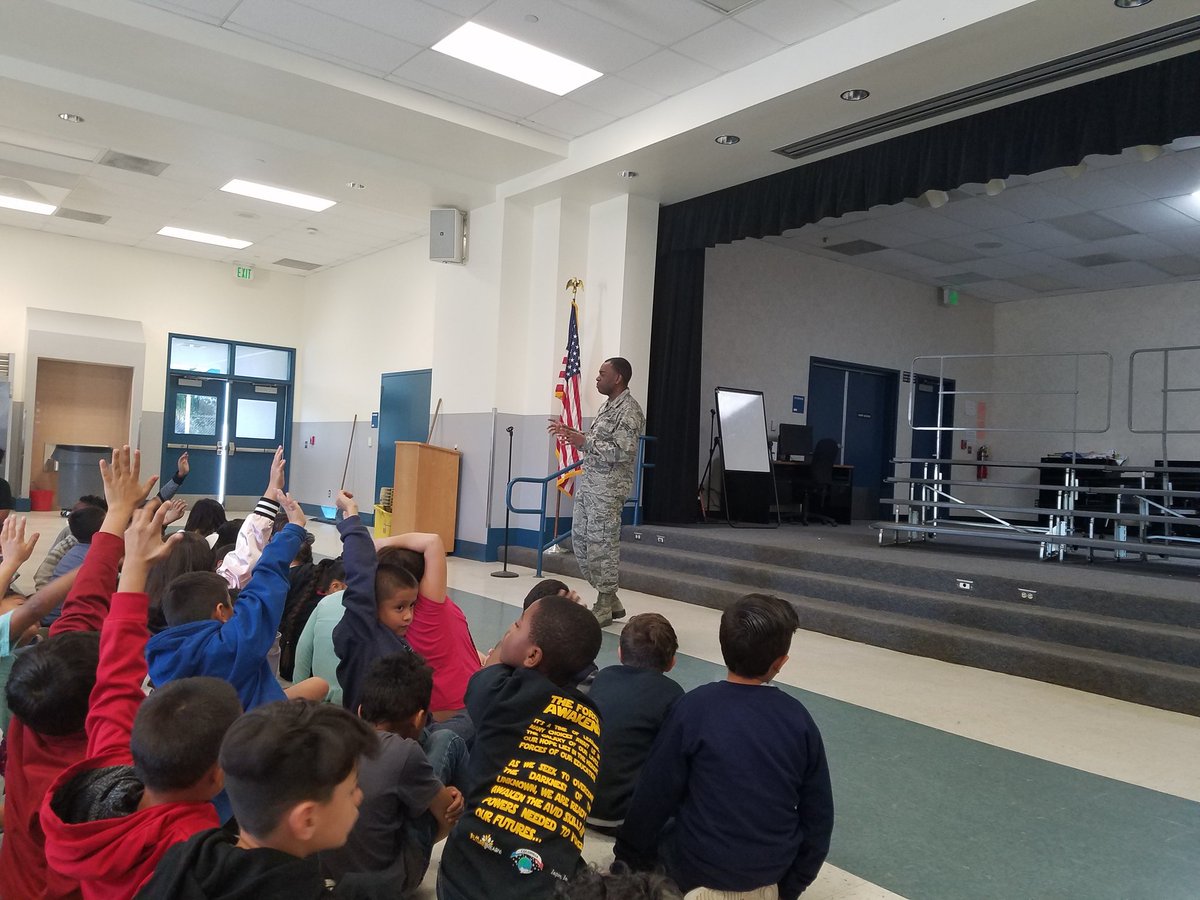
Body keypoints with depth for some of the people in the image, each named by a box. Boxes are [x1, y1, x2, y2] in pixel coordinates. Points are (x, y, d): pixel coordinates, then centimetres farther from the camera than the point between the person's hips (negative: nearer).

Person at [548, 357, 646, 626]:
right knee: (580, 538, 12)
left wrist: (584, 442, -21)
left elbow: (622, 452, -22)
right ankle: (610, 599, 22)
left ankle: (605, 607, 10)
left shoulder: (629, 411, -13)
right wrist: (570, 432, 16)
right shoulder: (609, 405, 17)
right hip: (588, 482, 10)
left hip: (608, 487, -10)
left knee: (601, 544, -3)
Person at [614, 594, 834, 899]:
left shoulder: (694, 707, -19)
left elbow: (655, 793, -11)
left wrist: (629, 856, 6)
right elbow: (818, 815, -2)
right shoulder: (798, 717, -10)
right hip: (773, 868, 3)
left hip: (700, 867, -3)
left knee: (653, 827, 25)